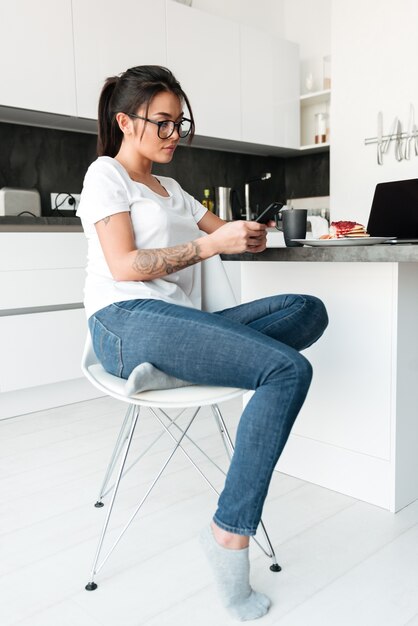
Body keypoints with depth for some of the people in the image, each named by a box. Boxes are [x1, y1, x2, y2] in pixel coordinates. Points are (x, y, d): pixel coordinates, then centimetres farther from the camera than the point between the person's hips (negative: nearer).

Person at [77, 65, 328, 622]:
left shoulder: (170, 189, 29)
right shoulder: (106, 174, 5)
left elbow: (223, 232, 28)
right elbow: (124, 266, -9)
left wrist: (249, 235, 3)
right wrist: (211, 244, -13)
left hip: (180, 324, 8)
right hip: (126, 324, -7)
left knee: (310, 310, -11)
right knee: (290, 371, -24)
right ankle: (230, 534, -20)